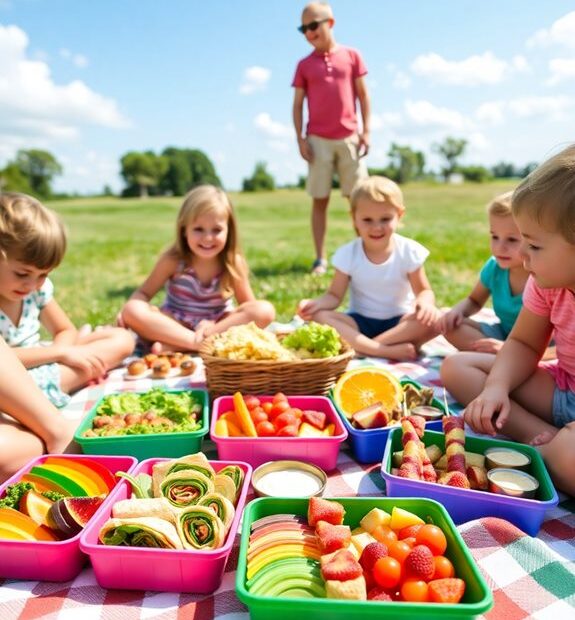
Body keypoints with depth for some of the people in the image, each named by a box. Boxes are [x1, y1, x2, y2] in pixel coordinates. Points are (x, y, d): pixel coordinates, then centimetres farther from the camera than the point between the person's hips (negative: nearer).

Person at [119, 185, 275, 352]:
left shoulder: (233, 263, -12)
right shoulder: (172, 260, -13)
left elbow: (248, 305, -9)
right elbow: (144, 292, -4)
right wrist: (126, 312, -27)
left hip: (218, 324, 1)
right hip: (177, 324, -1)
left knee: (265, 311, -26)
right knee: (132, 310, -27)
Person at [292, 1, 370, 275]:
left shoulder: (351, 56, 7)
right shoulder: (304, 65, 8)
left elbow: (363, 95, 8)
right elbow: (297, 104, 7)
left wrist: (366, 130, 0)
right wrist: (300, 139, -3)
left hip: (350, 138, 0)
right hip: (318, 140, 0)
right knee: (319, 200, -1)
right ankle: (320, 259, 4)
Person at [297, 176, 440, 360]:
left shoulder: (409, 251, -8)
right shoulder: (347, 254, -8)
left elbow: (424, 290, -5)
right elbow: (335, 295, -6)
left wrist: (424, 302, -30)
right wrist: (316, 303, -30)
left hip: (399, 322, 0)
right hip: (361, 322, 0)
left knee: (433, 318, -31)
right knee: (318, 316, -27)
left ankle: (361, 346, -28)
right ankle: (389, 350, -34)